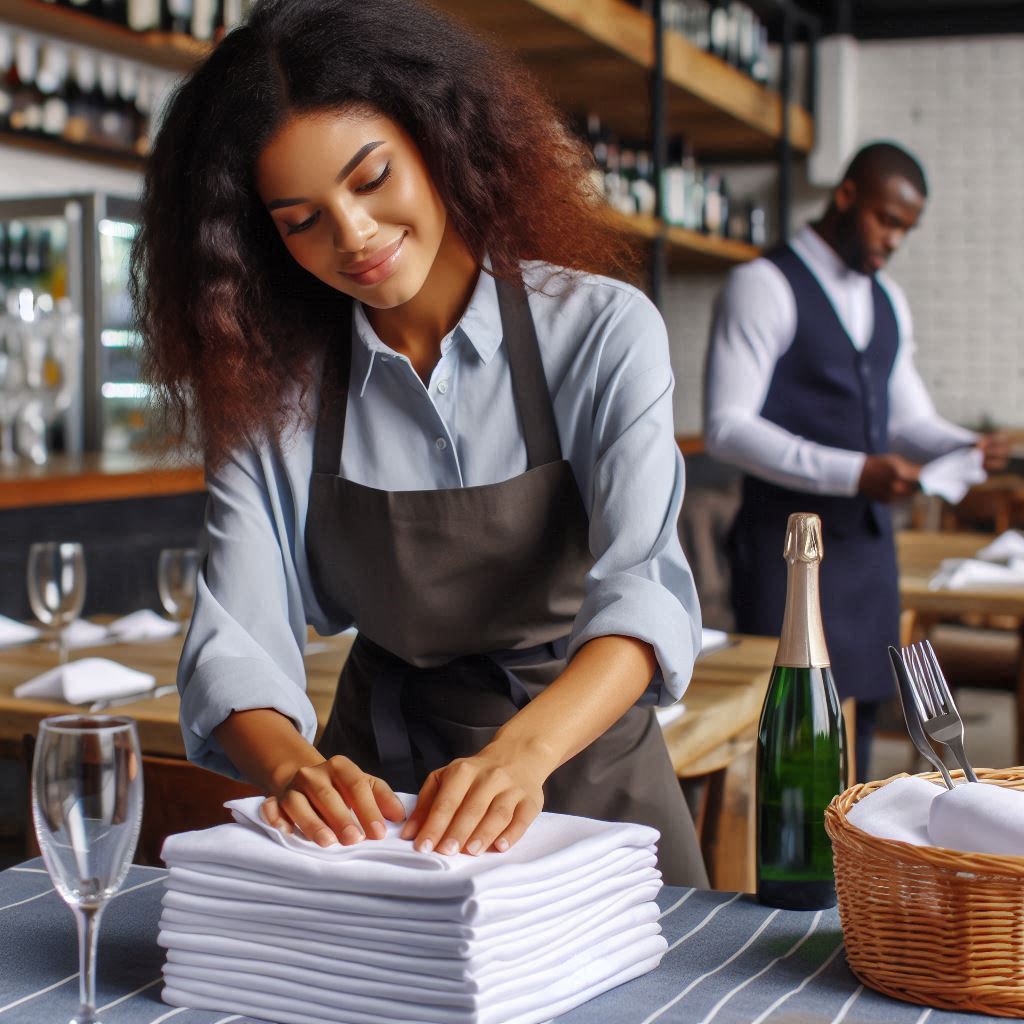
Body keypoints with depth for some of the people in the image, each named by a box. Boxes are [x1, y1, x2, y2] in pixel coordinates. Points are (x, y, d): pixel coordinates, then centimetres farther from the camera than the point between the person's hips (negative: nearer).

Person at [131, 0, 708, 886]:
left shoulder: (602, 332, -10)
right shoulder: (271, 383, -3)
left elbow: (644, 588, -22)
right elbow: (236, 643, -11)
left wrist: (522, 750, -40)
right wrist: (292, 768, -32)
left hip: (583, 769, -1)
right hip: (379, 788, 2)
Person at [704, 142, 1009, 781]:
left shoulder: (888, 302, 15)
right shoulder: (764, 286, -9)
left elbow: (908, 417, 20)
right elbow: (727, 427, -17)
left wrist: (967, 447, -3)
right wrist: (853, 473, -25)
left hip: (869, 538, 7)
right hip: (788, 543, -7)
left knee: (862, 711, 11)